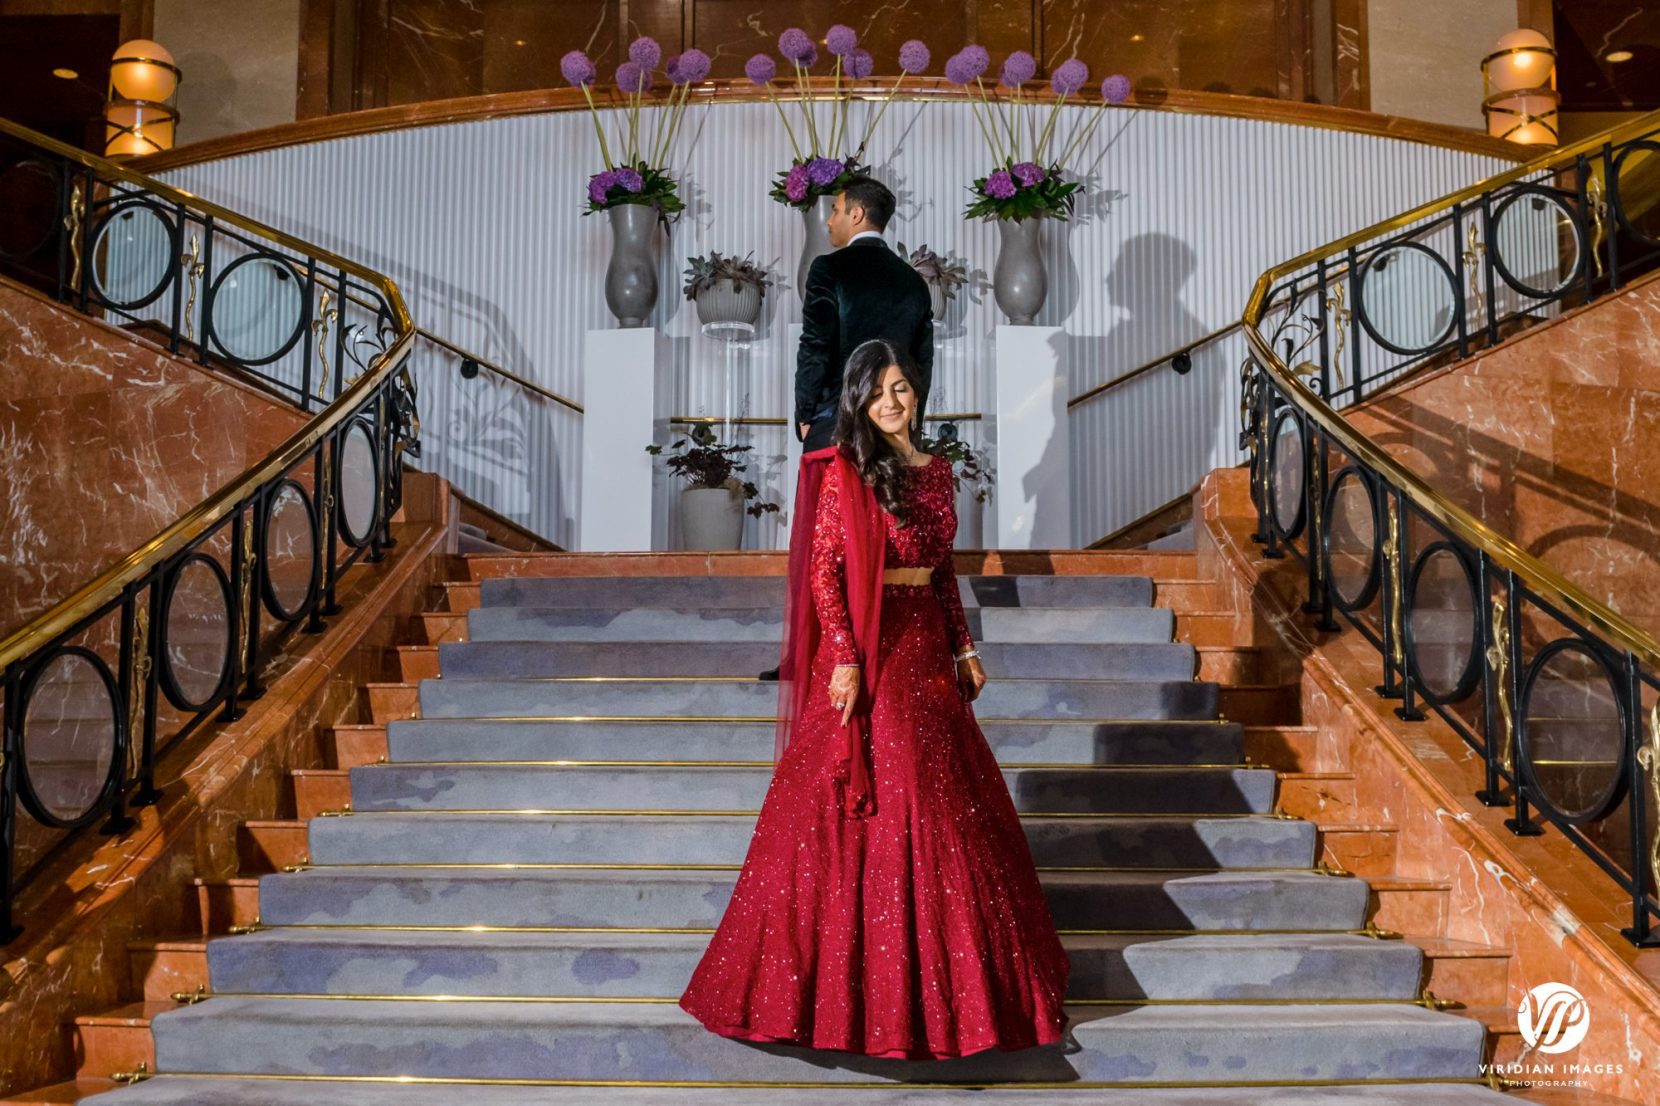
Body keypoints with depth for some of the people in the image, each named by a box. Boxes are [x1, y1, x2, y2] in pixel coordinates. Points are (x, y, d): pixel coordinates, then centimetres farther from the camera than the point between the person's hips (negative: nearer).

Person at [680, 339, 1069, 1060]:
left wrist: (964, 647, 14)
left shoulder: (936, 470, 12)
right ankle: (859, 984, 11)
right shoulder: (845, 471, -7)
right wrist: (846, 658, -19)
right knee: (868, 811, -3)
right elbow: (824, 569, -13)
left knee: (945, 805, 12)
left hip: (926, 649, 7)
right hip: (868, 650, -7)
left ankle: (937, 978, 29)